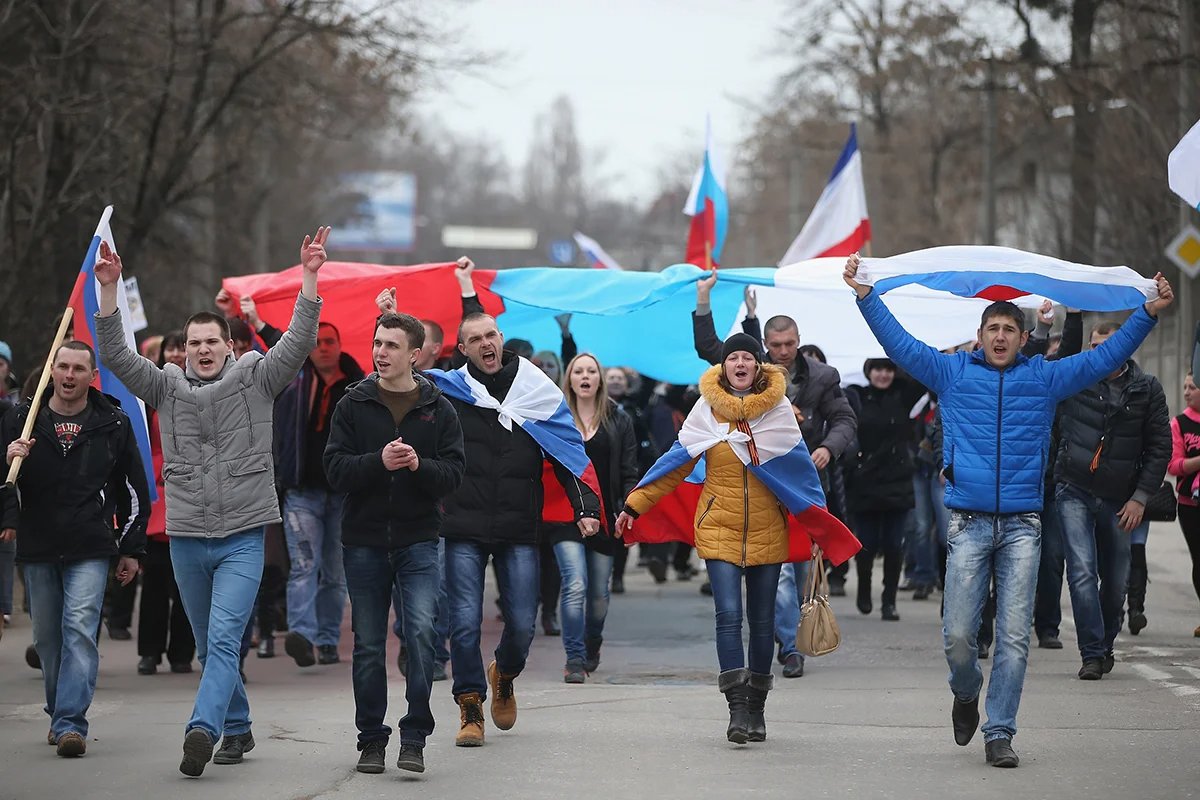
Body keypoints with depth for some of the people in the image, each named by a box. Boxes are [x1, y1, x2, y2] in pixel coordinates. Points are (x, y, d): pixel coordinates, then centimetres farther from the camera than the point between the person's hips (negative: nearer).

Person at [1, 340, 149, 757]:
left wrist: (132, 549, 9)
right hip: (37, 547, 2)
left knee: (80, 629, -14)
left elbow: (134, 490, 11)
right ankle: (60, 714, 24)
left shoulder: (113, 424, 3)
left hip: (91, 549, -2)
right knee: (47, 637, 8)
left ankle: (71, 722, -18)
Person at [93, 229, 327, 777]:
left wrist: (309, 278, -21)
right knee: (210, 646, 12)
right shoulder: (167, 388, 7)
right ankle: (238, 728, 26)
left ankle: (203, 729, -30)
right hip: (187, 537, 3)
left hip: (243, 536, -3)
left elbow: (298, 342, -9)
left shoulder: (256, 379, 2)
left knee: (224, 639, -17)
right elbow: (116, 355, -2)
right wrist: (109, 290, -13)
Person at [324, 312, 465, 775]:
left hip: (418, 539, -1)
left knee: (421, 629, -17)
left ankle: (414, 737, -9)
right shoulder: (353, 404, 3)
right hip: (364, 540, 1)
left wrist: (419, 465, -21)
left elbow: (453, 474, -2)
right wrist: (379, 462, -21)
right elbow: (335, 469, -5)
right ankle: (371, 738, 19)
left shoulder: (438, 409, 4)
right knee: (368, 645, 7)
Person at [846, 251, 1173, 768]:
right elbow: (899, 344, 8)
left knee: (1014, 637, -2)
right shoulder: (953, 373, 9)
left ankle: (999, 733, 5)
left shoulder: (1045, 378, 11)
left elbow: (1105, 358, 14)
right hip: (969, 524, -1)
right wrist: (866, 296, 1)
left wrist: (1149, 314, 9)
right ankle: (967, 693, 26)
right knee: (958, 635, -5)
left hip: (1022, 526, 1)